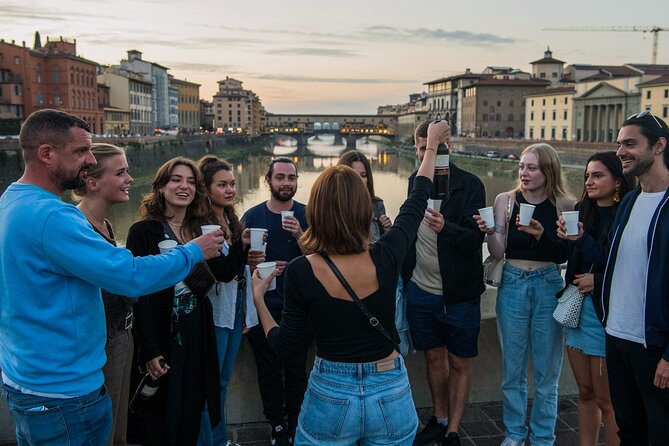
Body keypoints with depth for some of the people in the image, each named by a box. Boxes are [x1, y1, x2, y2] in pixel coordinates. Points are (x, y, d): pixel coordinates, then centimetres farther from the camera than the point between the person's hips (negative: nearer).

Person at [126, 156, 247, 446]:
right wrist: (150, 350, -18)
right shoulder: (143, 231, -12)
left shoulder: (202, 229, 6)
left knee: (191, 414, 18)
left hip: (197, 335, 5)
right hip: (161, 337, -5)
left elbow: (224, 272, 0)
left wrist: (242, 245, -15)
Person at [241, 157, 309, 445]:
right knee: (269, 370, 9)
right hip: (263, 307, 0)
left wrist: (300, 236, -19)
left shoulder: (306, 215, -1)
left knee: (296, 368, 7)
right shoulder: (252, 216, 0)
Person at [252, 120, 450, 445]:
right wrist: (432, 146, 18)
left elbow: (288, 348, -9)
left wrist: (259, 299, 4)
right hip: (391, 395, 2)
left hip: (330, 396, -1)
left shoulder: (301, 271, -19)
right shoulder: (386, 257, -15)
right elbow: (417, 201, 3)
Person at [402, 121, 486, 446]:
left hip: (459, 293, -4)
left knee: (459, 364, 8)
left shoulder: (469, 185, -11)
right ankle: (439, 420, 34)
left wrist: (445, 228, -35)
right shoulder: (415, 181, 5)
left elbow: (476, 238, -17)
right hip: (420, 289, 5)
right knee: (434, 357, 17)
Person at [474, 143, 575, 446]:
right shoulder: (506, 200, -1)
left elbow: (565, 255, -7)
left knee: (547, 371, 9)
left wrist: (542, 235, -24)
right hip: (512, 287, 1)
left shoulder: (565, 204, -4)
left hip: (548, 288, -1)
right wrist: (490, 231, -23)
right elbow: (498, 253, -4)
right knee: (513, 369, 12)